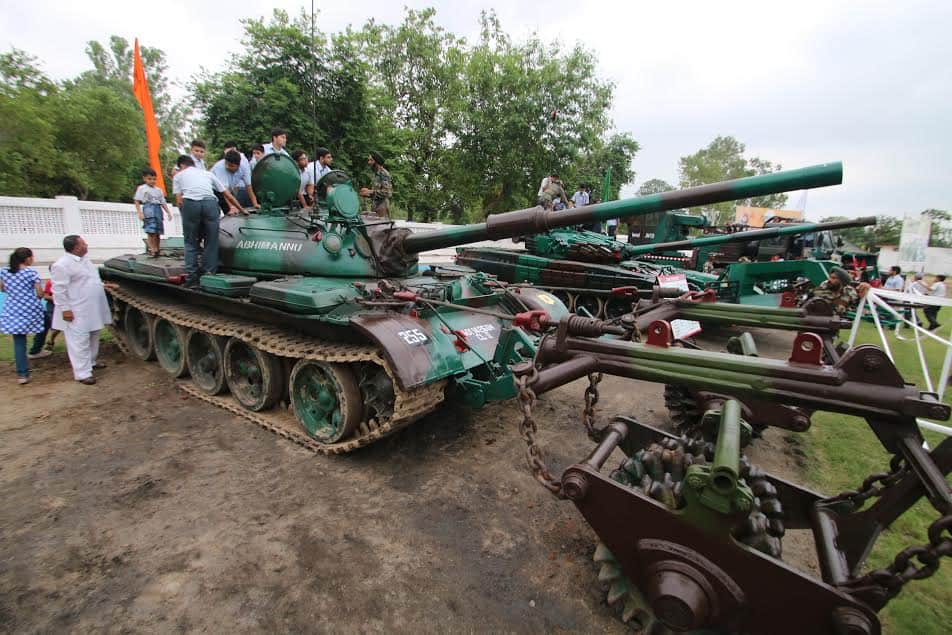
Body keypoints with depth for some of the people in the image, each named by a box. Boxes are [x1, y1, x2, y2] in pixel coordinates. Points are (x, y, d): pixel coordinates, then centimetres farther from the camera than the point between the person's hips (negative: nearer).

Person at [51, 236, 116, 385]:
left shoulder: (84, 260, 11)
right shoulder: (62, 265, -17)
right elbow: (59, 290, -18)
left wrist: (103, 285, 20)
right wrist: (65, 309, -19)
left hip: (93, 310, 9)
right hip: (77, 313, -9)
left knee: (93, 338, 20)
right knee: (80, 342, -4)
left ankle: (92, 362, 36)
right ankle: (83, 373, 0)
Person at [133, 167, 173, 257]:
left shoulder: (158, 190, 20)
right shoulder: (141, 188, 5)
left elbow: (163, 202, 20)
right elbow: (137, 201, 1)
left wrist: (168, 212, 10)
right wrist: (139, 213, -9)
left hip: (158, 210, 5)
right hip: (148, 210, -5)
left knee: (158, 233, 6)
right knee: (151, 232, -14)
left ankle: (156, 249, 16)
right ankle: (152, 249, -11)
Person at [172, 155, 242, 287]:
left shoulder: (178, 175, 25)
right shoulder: (207, 173, 31)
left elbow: (179, 201, 13)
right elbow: (227, 194, 29)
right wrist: (240, 209, 39)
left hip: (190, 203, -1)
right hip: (210, 203, 1)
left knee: (191, 243, 10)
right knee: (211, 242, 7)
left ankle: (191, 278, 7)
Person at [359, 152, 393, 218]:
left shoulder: (384, 174, -9)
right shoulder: (376, 174, 18)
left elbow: (387, 192, -19)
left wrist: (370, 192, -17)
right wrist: (367, 193, 7)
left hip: (382, 210, -8)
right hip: (375, 209, 8)